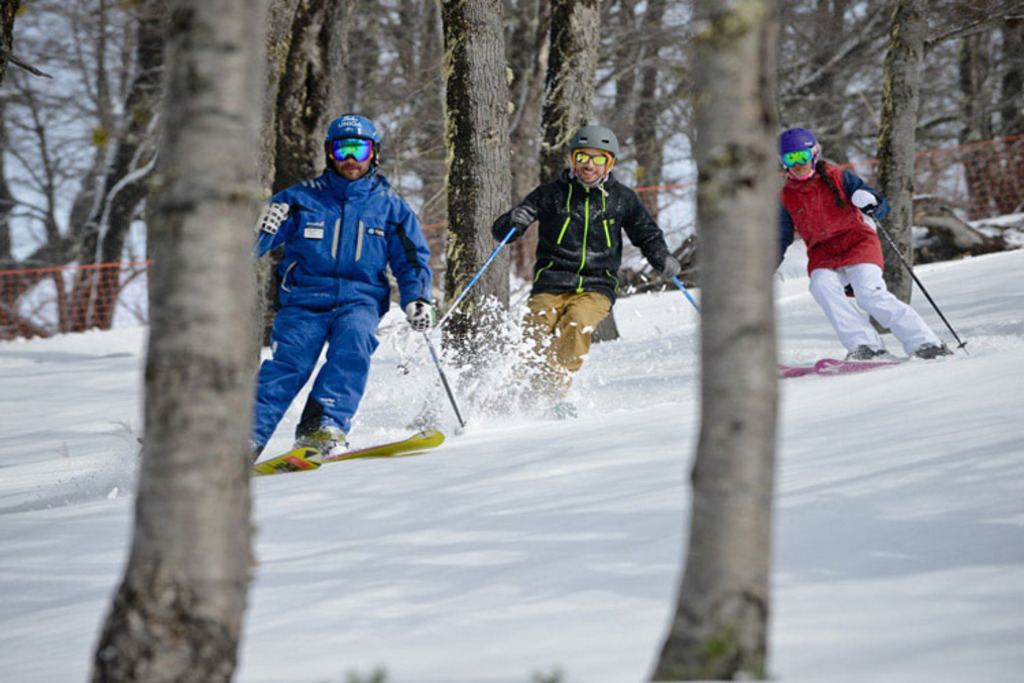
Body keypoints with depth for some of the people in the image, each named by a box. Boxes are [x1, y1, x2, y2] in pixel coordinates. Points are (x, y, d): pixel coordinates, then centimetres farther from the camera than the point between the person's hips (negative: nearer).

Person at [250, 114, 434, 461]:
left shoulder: (391, 208, 12)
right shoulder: (301, 198, 7)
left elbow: (412, 262, 18)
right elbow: (250, 247, 4)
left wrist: (417, 299, -2)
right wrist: (263, 228, -20)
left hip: (360, 301, 1)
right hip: (304, 299, -1)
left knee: (354, 340, -32)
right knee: (289, 360, -23)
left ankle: (323, 428, -38)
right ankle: (248, 436, -26)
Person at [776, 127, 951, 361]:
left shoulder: (838, 177, 0)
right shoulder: (786, 198, 8)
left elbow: (883, 207, 0)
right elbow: (782, 239, 20)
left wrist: (872, 203, -23)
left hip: (857, 243, -3)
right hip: (823, 255, 3)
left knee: (870, 293, -26)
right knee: (822, 285, -30)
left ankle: (924, 342, -23)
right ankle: (865, 345, -31)